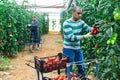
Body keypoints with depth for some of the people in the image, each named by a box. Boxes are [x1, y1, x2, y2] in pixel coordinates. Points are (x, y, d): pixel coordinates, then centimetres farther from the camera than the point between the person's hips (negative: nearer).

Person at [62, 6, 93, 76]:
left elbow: (88, 28, -8)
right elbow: (71, 37, -26)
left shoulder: (80, 22, 1)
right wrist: (84, 36, -32)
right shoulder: (67, 23, -19)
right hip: (69, 49, -6)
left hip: (78, 48, 6)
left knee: (82, 68, 17)